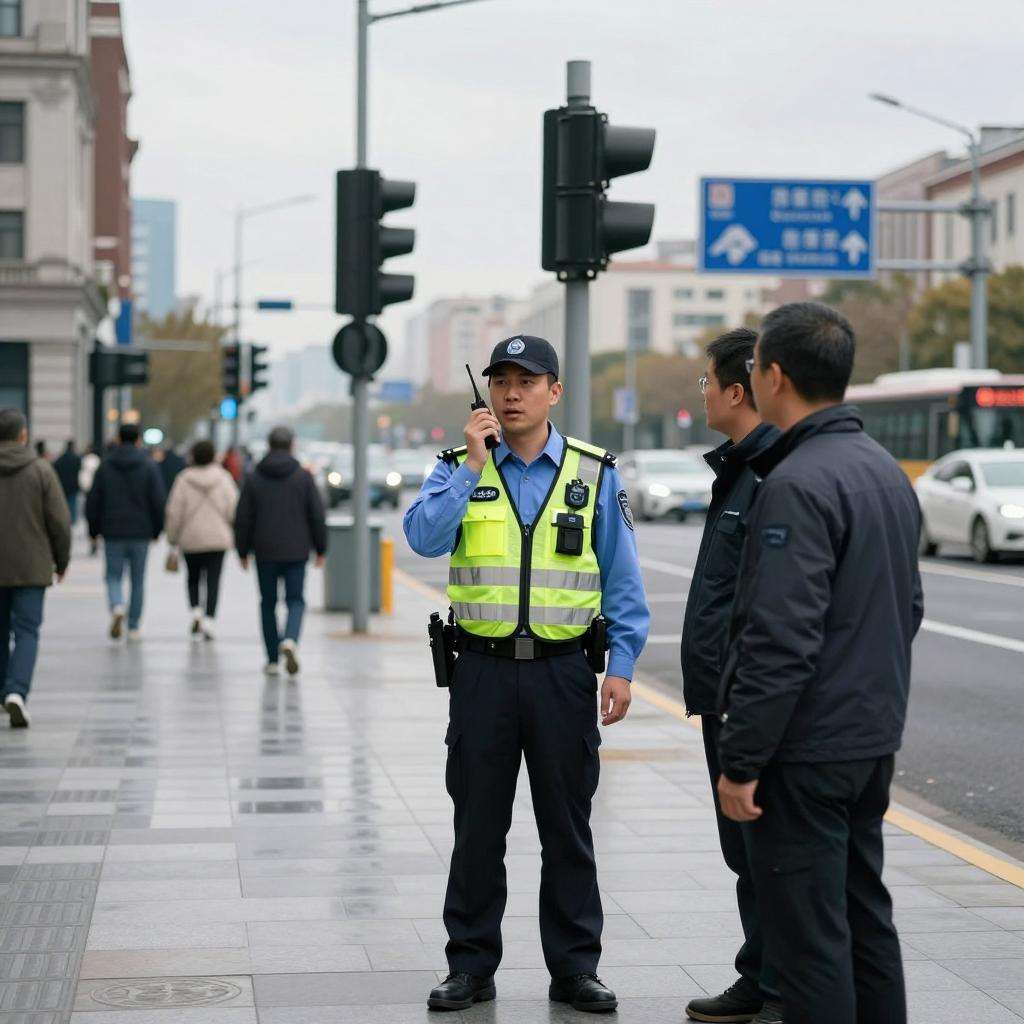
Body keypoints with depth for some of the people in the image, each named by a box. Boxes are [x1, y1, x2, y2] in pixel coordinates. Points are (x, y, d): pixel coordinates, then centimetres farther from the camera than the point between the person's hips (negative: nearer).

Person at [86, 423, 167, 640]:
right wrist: (156, 530, 5)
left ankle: (117, 608, -21)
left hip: (112, 532, 0)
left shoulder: (105, 465, 1)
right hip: (141, 532, 0)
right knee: (138, 580, 9)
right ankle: (133, 627, 10)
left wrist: (94, 530, 11)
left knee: (114, 576, 9)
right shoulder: (149, 466, -3)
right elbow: (158, 500, -5)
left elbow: (93, 500, 2)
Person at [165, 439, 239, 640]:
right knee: (213, 580, 1)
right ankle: (208, 620, -9)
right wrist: (227, 526, 15)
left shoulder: (184, 479, -5)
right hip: (218, 538, 0)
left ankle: (195, 612, -1)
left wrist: (172, 538, 6)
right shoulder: (223, 477, -2)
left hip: (191, 538, 0)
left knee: (193, 578, 17)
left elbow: (174, 512, -4)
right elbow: (233, 508, -3)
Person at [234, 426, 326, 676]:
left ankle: (272, 660, 11)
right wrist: (320, 549, 6)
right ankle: (290, 641, -23)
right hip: (296, 552, -1)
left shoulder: (254, 479, 0)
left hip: (265, 552, 1)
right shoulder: (303, 477, -2)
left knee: (268, 603, 11)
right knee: (296, 600, 5)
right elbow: (317, 515, -3)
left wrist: (243, 551, 10)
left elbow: (243, 519, 1)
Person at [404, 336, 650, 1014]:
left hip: (564, 672, 0)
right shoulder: (460, 469, 4)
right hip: (483, 671, 0)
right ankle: (471, 966, 18)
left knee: (568, 828, 7)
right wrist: (473, 464, -16)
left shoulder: (595, 473, 3)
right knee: (478, 828, 8)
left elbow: (622, 578, 4)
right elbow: (424, 538, -13)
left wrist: (622, 666, -3)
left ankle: (575, 966, 17)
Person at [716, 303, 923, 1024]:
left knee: (808, 937, -3)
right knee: (865, 919, 17)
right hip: (874, 743, 9)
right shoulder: (888, 471, 11)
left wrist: (741, 762, -18)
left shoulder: (797, 485, -19)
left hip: (805, 750, -9)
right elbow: (908, 607, 19)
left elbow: (781, 642, -23)